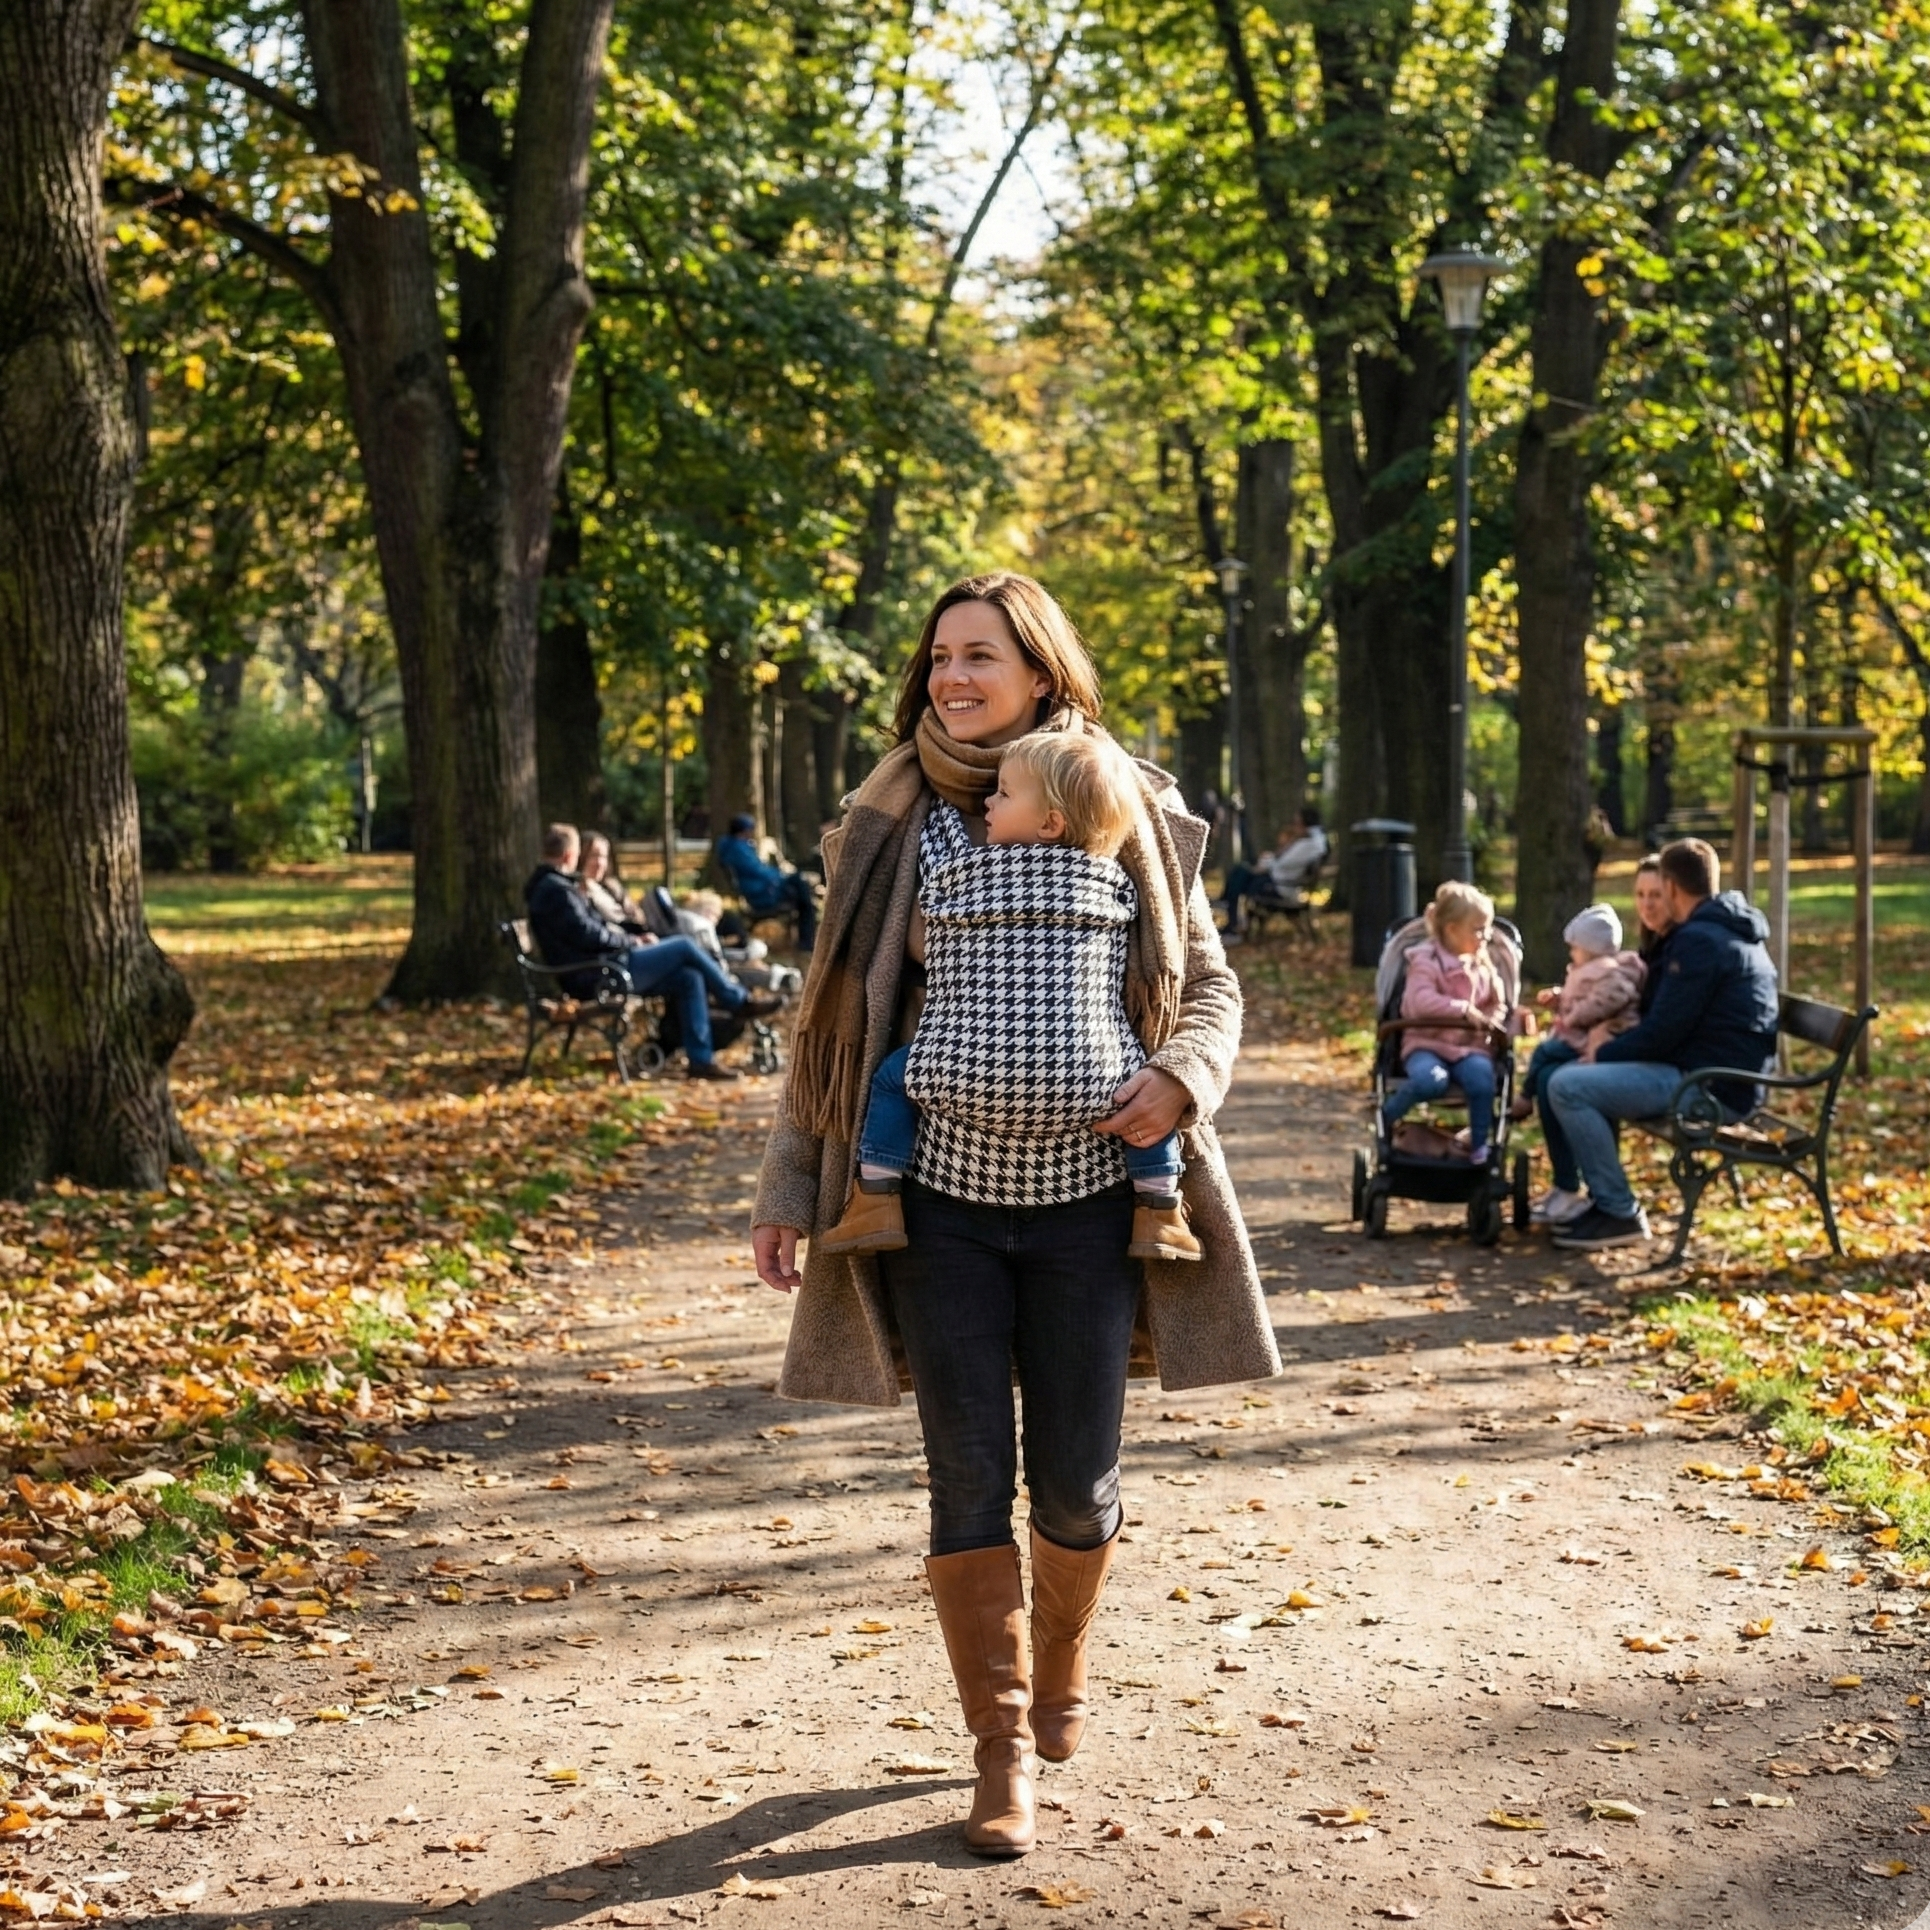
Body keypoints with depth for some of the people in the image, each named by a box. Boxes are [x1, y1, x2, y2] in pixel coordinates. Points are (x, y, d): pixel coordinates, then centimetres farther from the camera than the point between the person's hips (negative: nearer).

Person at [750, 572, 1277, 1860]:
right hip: (942, 1202, 0)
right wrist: (789, 1186, 4)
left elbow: (1208, 985, 8)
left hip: (1088, 1202, 0)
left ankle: (1060, 1674, 37)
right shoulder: (895, 826, 2)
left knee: (1077, 1484, 8)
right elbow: (836, 1016, 7)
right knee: (970, 1483, 2)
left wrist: (1182, 1077, -14)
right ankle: (1004, 1749, 14)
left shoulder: (1127, 815, 1)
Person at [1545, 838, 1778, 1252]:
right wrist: (1613, 1046, 12)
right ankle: (1605, 1199, 20)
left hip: (1710, 1088, -11)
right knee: (1591, 1077, 22)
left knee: (1567, 1086, -16)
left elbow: (1664, 1031, -19)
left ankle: (1619, 1214, -10)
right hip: (1732, 1078, 11)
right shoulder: (1733, 932, 17)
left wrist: (1604, 1054, -4)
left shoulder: (1698, 939, -16)